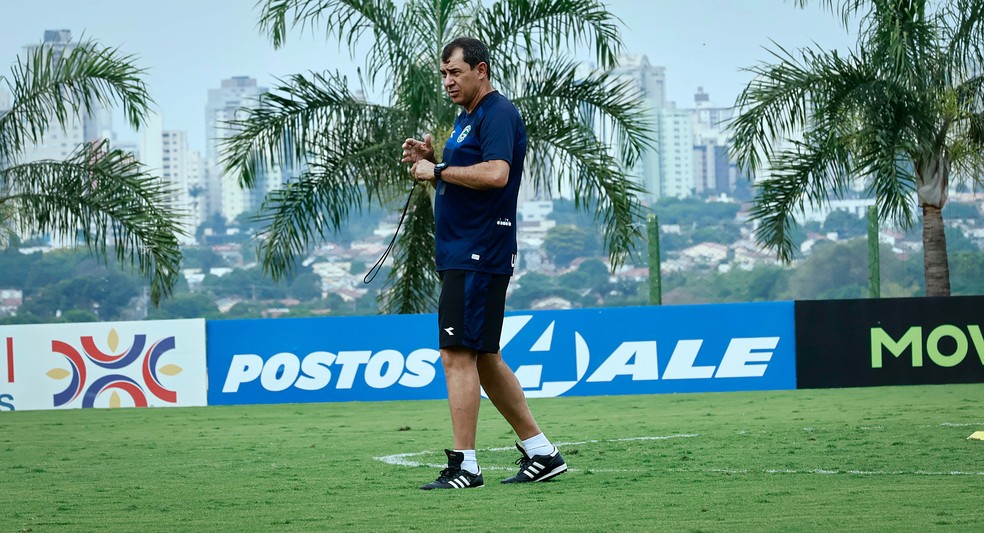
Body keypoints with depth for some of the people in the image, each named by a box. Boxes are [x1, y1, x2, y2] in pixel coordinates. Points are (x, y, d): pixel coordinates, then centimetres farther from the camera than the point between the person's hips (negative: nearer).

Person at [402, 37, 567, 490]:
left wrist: (440, 170, -16)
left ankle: (464, 465, -12)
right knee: (483, 358, 13)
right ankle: (541, 452, 18)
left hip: (478, 258, -11)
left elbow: (496, 174, -26)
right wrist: (429, 163, 10)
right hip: (461, 256, 11)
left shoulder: (498, 114, -11)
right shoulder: (466, 119, 21)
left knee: (458, 355, -12)